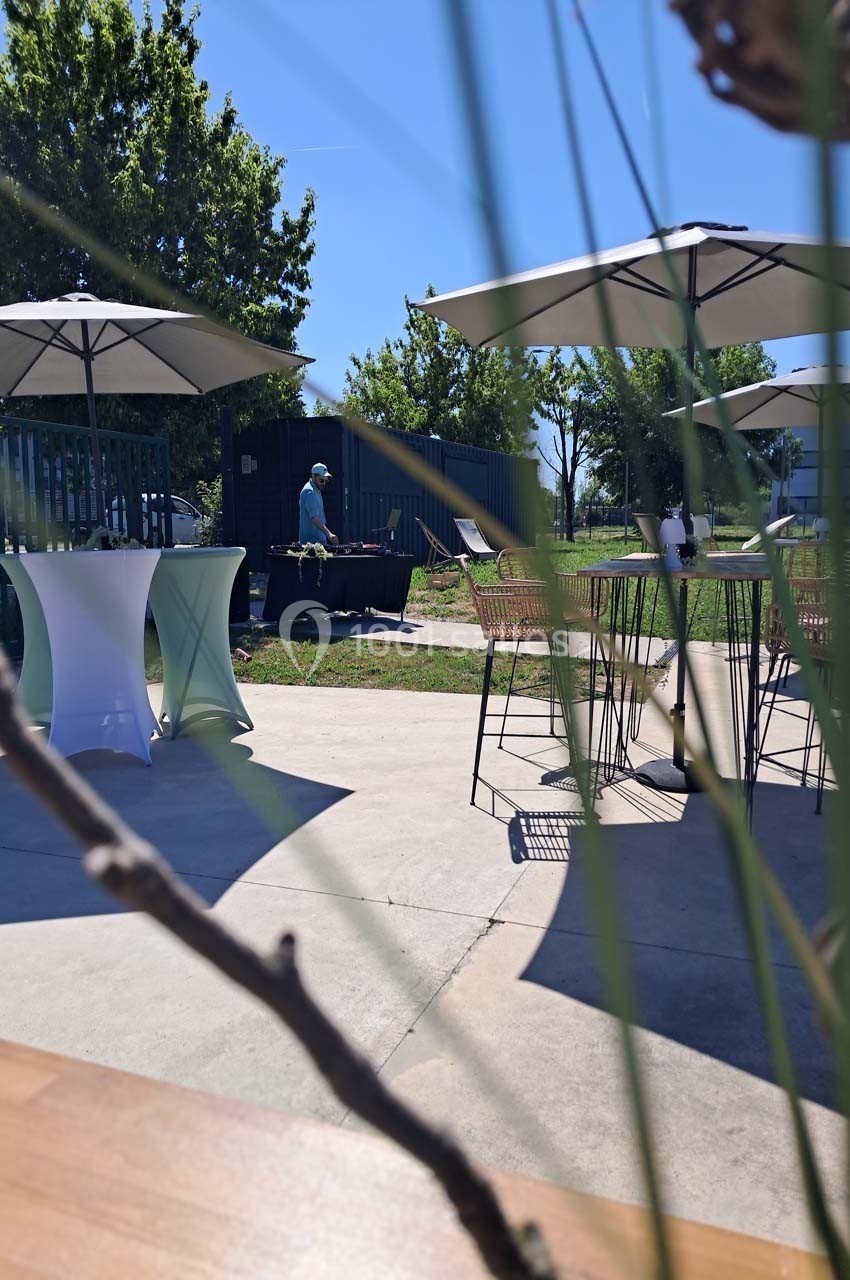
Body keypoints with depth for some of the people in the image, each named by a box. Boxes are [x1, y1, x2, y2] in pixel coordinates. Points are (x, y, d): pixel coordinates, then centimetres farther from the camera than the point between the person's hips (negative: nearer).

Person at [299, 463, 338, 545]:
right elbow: (314, 518, -30)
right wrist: (328, 534, -39)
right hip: (312, 539, -10)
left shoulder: (316, 490, 15)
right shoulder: (310, 492, -18)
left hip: (318, 538, 10)